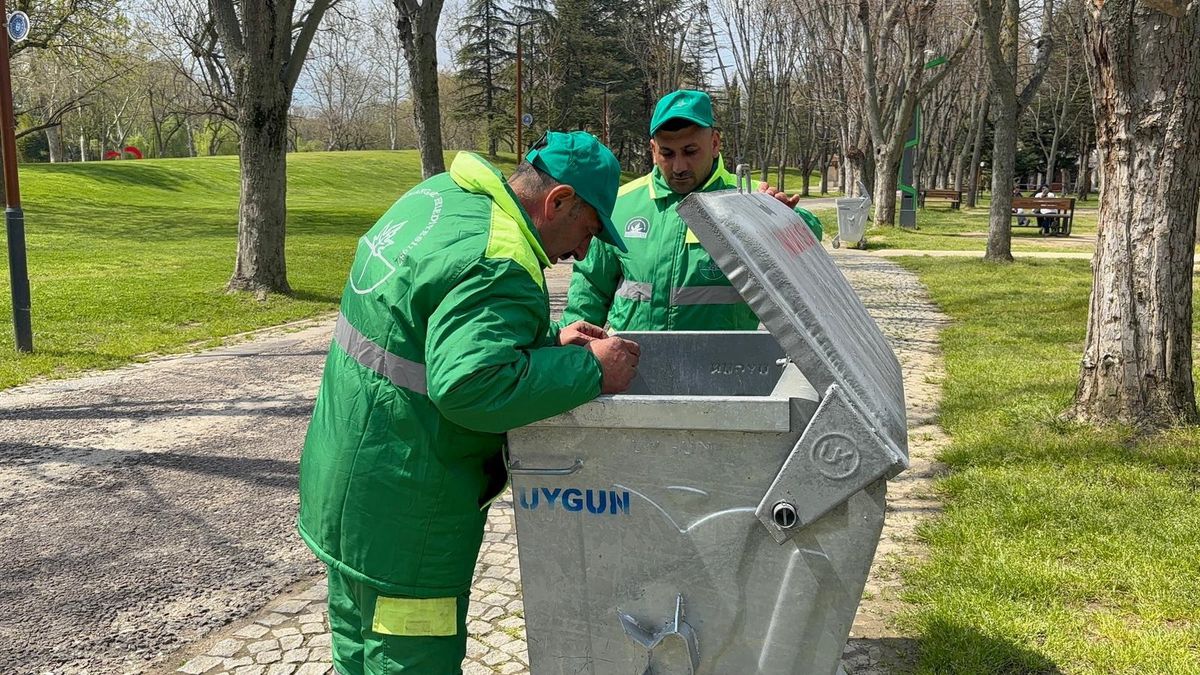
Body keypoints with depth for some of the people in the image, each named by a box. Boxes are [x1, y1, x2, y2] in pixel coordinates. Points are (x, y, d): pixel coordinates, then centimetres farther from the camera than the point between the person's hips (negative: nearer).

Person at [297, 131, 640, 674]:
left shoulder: (442, 196, 6)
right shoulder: (502, 268, -26)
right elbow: (470, 385, -38)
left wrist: (548, 344, 6)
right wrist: (589, 370, -27)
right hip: (399, 514, -10)